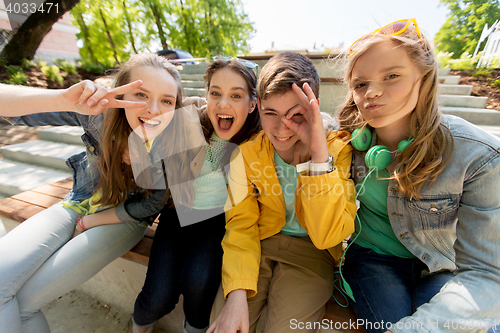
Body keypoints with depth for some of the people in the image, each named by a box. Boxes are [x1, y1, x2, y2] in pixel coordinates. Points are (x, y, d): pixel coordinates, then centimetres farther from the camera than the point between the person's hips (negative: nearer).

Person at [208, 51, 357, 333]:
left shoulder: (338, 149, -15)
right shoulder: (246, 153, -8)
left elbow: (328, 236, -22)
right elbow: (241, 225, -7)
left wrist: (320, 153, -32)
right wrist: (237, 293, -20)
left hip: (310, 254, 0)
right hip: (259, 246, 2)